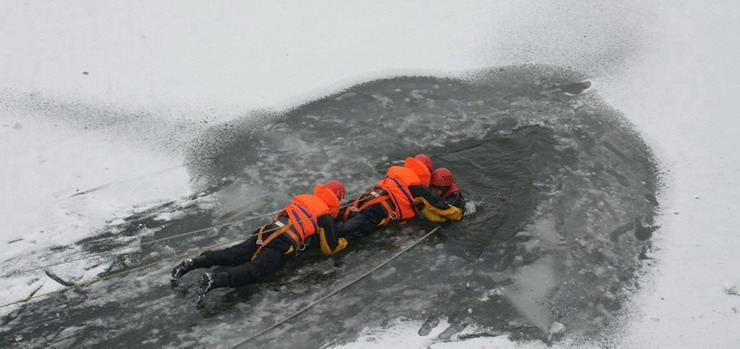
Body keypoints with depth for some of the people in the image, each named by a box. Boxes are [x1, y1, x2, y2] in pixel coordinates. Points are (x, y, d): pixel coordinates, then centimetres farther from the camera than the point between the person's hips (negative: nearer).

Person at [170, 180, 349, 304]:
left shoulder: (305, 198, 26)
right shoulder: (326, 217, 7)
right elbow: (329, 248, 11)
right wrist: (343, 242, 31)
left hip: (267, 231, 7)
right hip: (284, 244, -7)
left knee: (232, 255, 2)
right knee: (254, 270, -19)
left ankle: (194, 262, -13)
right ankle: (214, 280, -40)